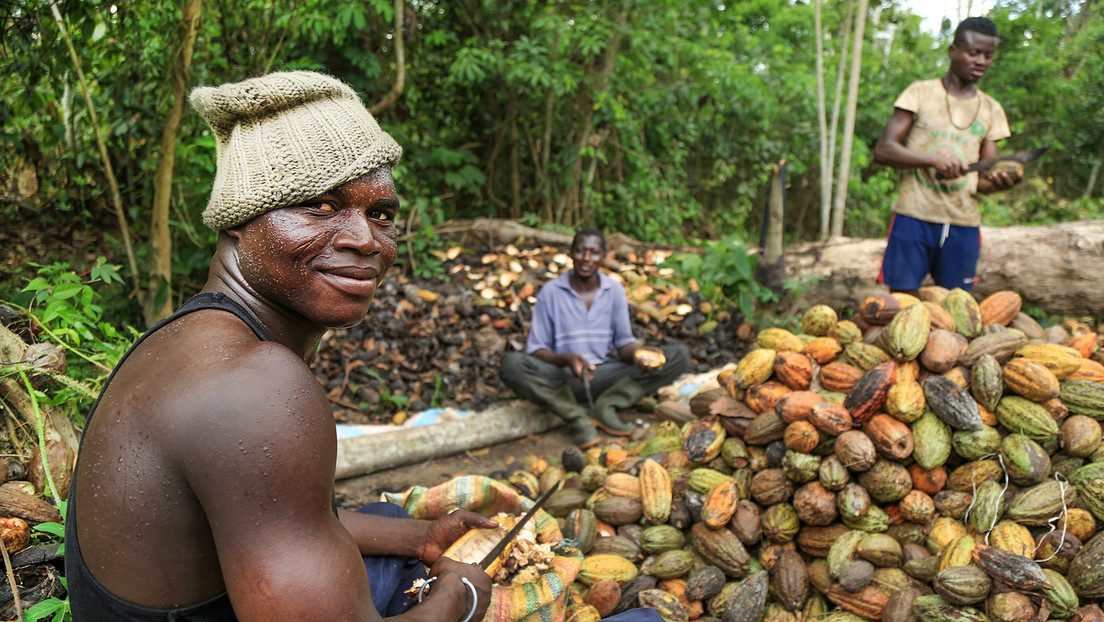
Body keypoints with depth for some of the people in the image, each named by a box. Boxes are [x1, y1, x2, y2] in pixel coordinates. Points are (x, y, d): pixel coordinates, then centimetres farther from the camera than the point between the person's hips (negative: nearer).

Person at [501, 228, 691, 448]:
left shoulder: (614, 290, 7)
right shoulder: (551, 292, -2)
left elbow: (623, 342, 5)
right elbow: (536, 349, -5)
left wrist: (637, 354, -20)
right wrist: (566, 359, -27)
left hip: (605, 376, 3)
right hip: (563, 380, -3)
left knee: (679, 355, -14)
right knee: (512, 363, -33)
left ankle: (605, 406, -21)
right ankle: (576, 417, -25)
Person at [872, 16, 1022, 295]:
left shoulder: (991, 110, 14)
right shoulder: (921, 93, 4)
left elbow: (983, 179, 11)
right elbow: (882, 150, -7)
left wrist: (1001, 182, -13)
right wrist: (934, 159, -22)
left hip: (964, 224, 3)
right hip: (914, 216, -3)